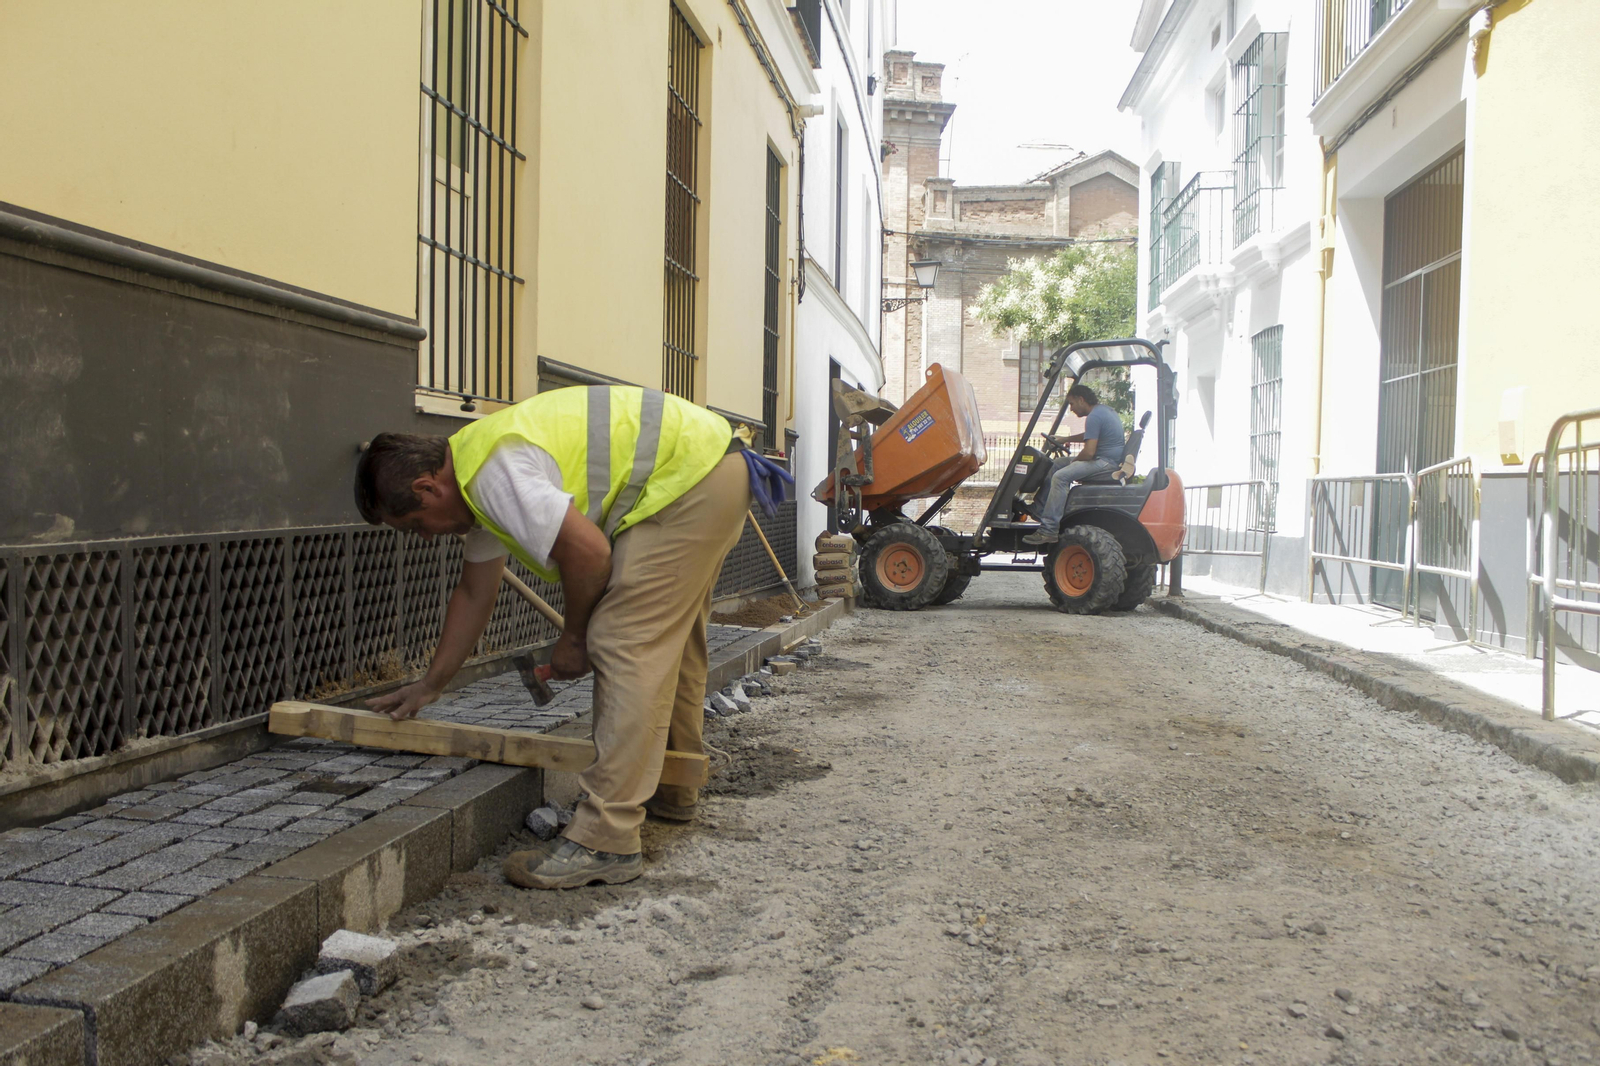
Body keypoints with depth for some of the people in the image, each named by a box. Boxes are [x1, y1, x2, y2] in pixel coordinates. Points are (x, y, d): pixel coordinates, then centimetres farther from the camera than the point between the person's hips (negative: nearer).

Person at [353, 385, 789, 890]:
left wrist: (573, 637, -6)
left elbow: (587, 552, -24)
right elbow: (473, 593, 22)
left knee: (625, 644, -14)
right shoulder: (477, 475, 13)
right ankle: (672, 791, 38)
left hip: (692, 479, -11)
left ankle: (605, 842, -13)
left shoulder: (494, 472, -21)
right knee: (668, 637, 22)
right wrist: (430, 685, 28)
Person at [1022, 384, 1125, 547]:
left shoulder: (1094, 417, -18)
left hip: (1105, 462, -11)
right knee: (1057, 466, 16)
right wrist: (1065, 439, 30)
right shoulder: (1104, 410, 16)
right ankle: (1040, 511, 15)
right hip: (1110, 459, 11)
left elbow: (1089, 452, -24)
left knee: (1060, 476, -22)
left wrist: (1074, 461, -5)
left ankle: (1049, 530, -24)